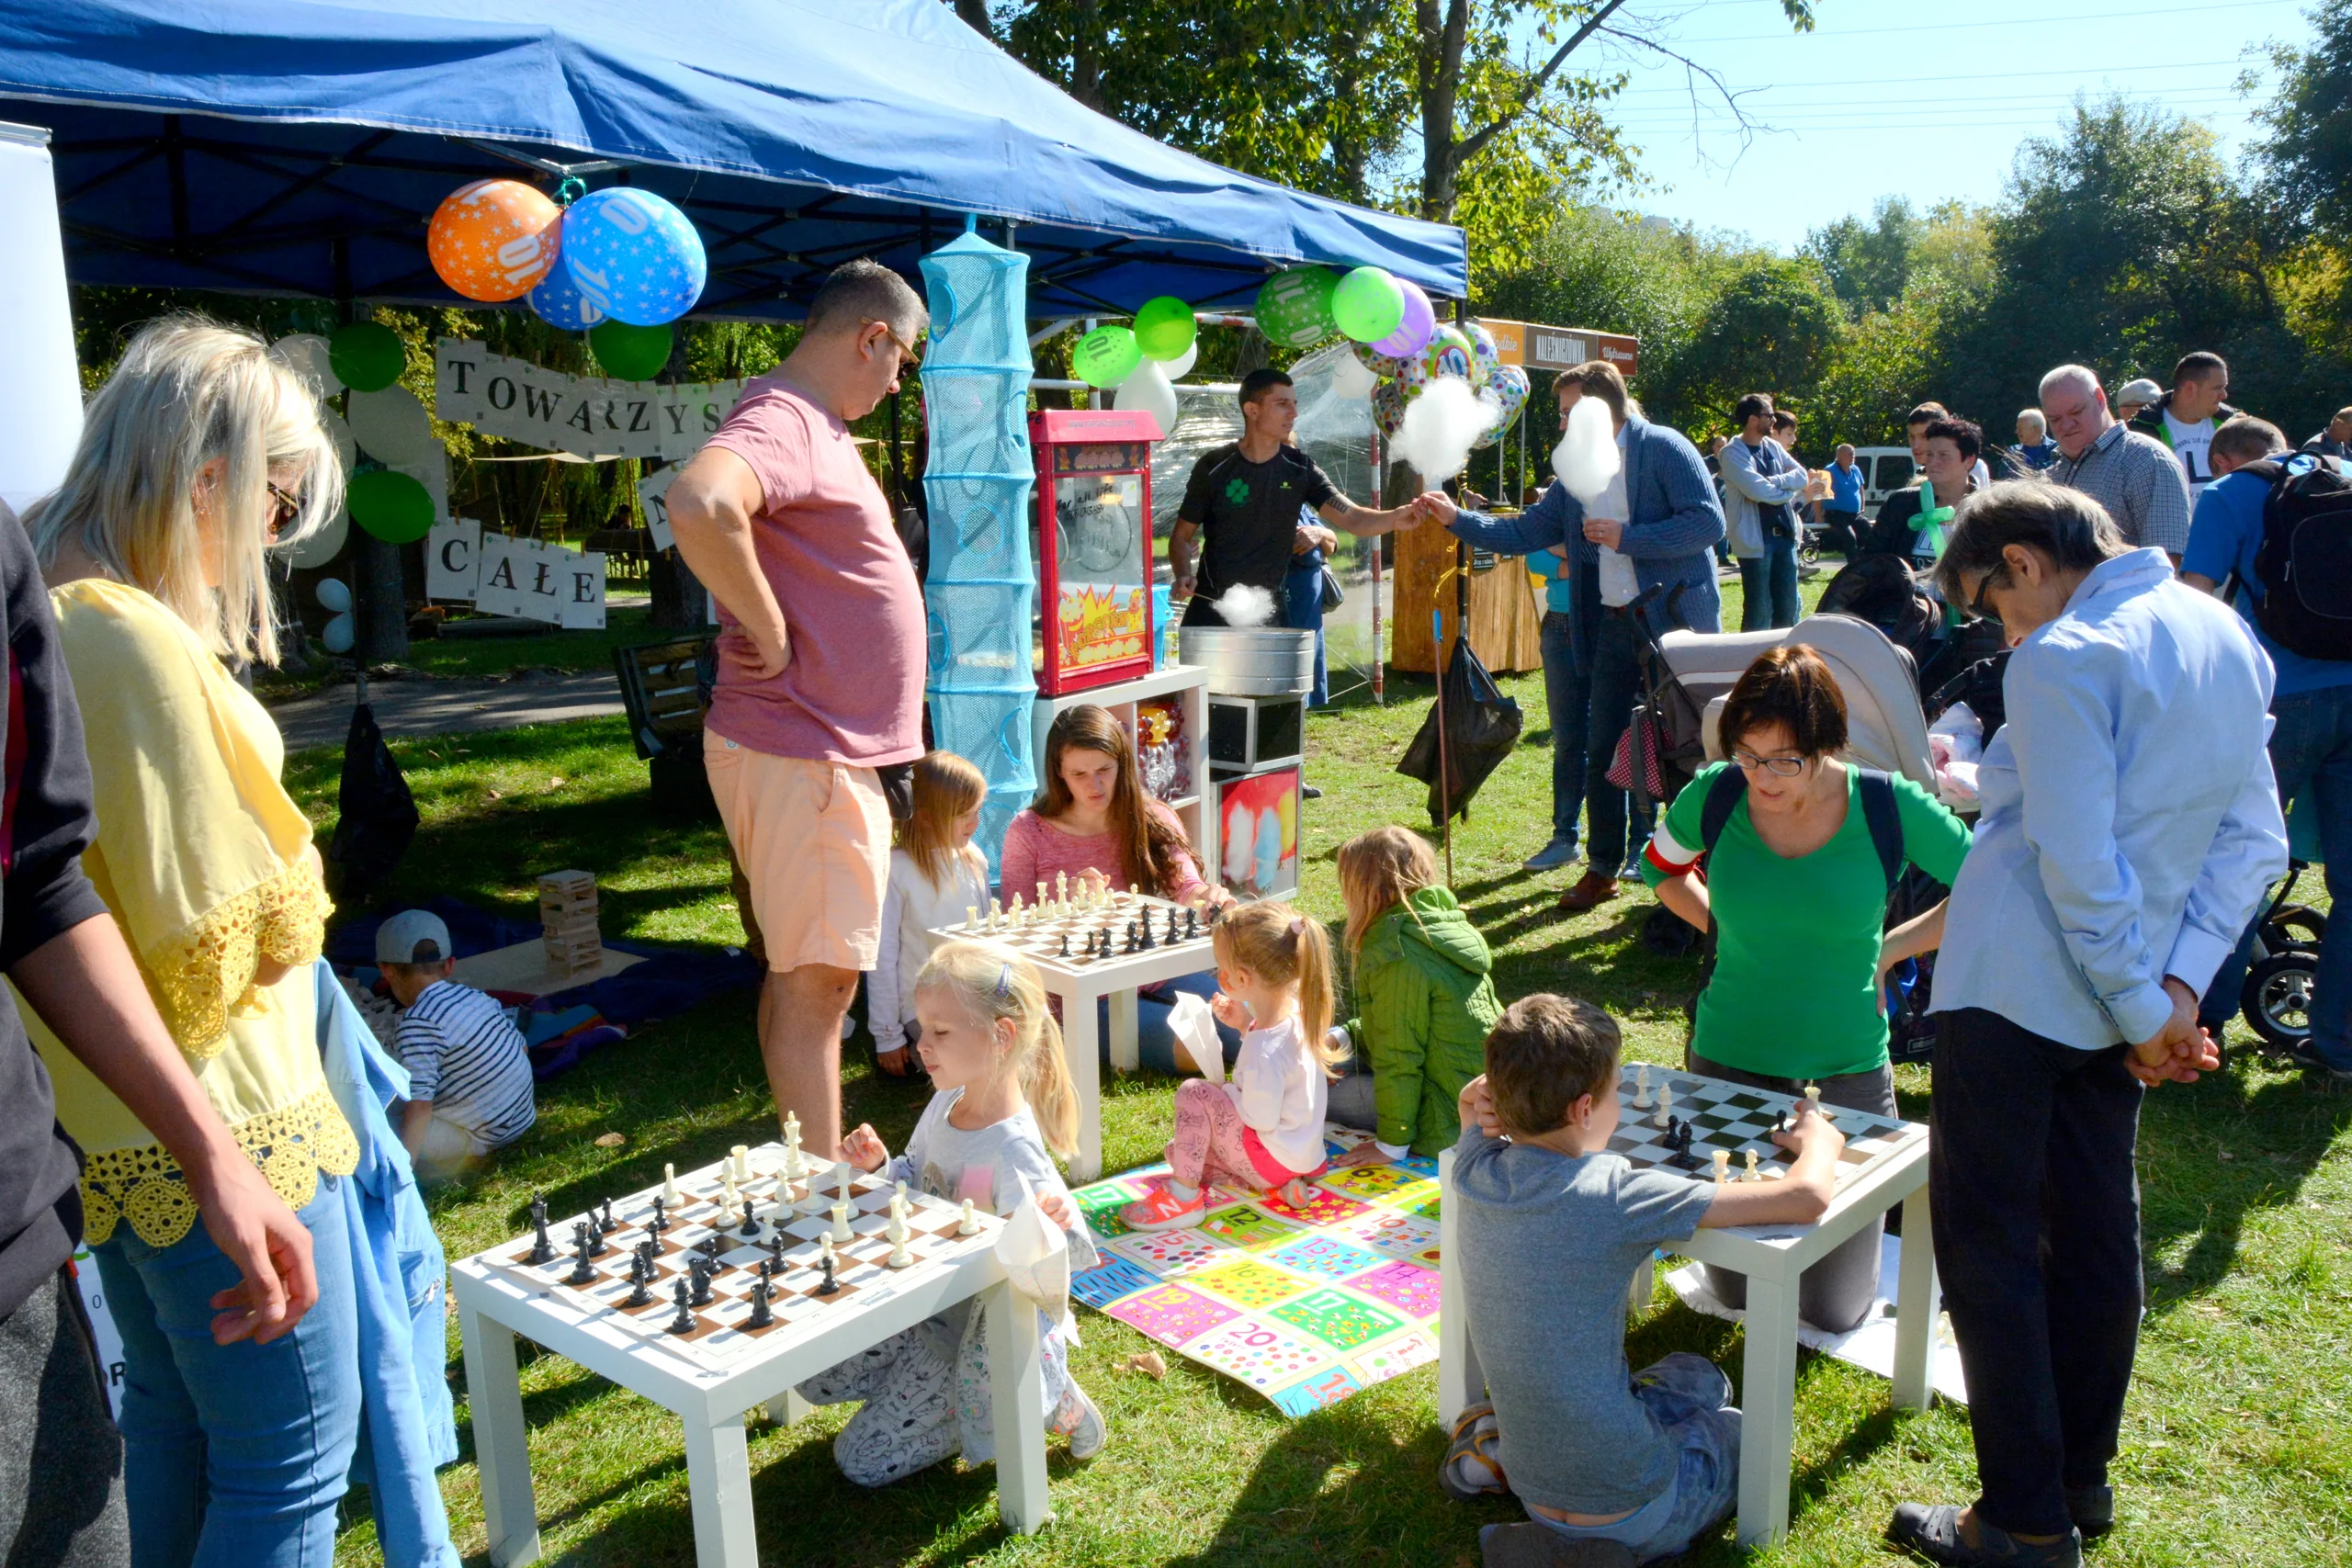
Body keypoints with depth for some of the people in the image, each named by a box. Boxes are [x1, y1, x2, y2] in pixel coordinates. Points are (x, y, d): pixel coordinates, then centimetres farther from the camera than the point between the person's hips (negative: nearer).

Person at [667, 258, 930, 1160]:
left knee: (804, 974, 17)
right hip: (800, 754, -10)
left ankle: (815, 1158, 30)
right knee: (815, 978, -4)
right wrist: (771, 637, -25)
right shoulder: (781, 424, -17)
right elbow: (698, 506, -38)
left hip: (840, 750, 10)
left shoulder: (820, 429, 17)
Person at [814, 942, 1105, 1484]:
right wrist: (879, 1165, -6)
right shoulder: (947, 1102, -4)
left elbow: (1078, 1254, -28)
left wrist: (1050, 1226, -48)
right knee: (814, 1376, 15)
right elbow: (919, 1185, 13)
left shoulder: (1013, 1151, -30)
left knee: (863, 1459, -2)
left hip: (979, 1333, -9)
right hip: (925, 1307, 9)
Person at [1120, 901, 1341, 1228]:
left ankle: (1184, 1197, -8)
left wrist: (1221, 1088, -10)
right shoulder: (1295, 1010, -6)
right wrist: (1247, 1025, 0)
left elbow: (1261, 1118, -25)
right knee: (1178, 1152, 18)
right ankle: (1271, 1186, 6)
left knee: (1193, 1092, -15)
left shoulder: (1265, 1054, -33)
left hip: (1277, 1159, -10)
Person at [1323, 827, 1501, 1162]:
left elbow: (1398, 1058, -19)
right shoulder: (1445, 926, 6)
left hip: (1454, 1116, -9)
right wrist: (1344, 1037, 12)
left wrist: (1391, 1144, -11)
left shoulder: (1395, 955, -22)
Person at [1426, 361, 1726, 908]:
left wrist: (1627, 537, -17)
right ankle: (1603, 868, 22)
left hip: (1675, 621, -7)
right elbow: (1524, 533, 14)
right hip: (1613, 623, 7)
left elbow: (1708, 521, -16)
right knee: (1601, 749, 9)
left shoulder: (1663, 449, -9)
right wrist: (1457, 519, 4)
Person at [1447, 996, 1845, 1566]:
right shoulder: (1611, 1196, -26)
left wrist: (1488, 1097, -6)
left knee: (1696, 1374, 30)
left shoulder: (1475, 1171, -8)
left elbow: (1475, 1098, 19)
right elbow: (1807, 1198, -22)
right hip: (1630, 1514, -6)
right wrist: (1817, 1141, 1)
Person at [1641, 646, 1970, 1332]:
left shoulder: (1890, 807, -17)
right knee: (1734, 1293, 13)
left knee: (1834, 1312, 10)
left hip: (1847, 1071, -1)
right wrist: (1726, 926, -1)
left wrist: (1886, 949, -7)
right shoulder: (1715, 795, -12)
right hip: (1728, 1060, 1)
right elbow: (1661, 866, 11)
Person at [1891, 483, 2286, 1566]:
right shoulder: (2226, 636, 7)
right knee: (2097, 1231, 18)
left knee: (1988, 1242, 2)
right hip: (2115, 1001, 9)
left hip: (2015, 989, -8)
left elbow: (2077, 862, -22)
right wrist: (2178, 988, -1)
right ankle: (2082, 1479, 32)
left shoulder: (2064, 659, -18)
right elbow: (2255, 842, 6)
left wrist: (2141, 1007, -12)